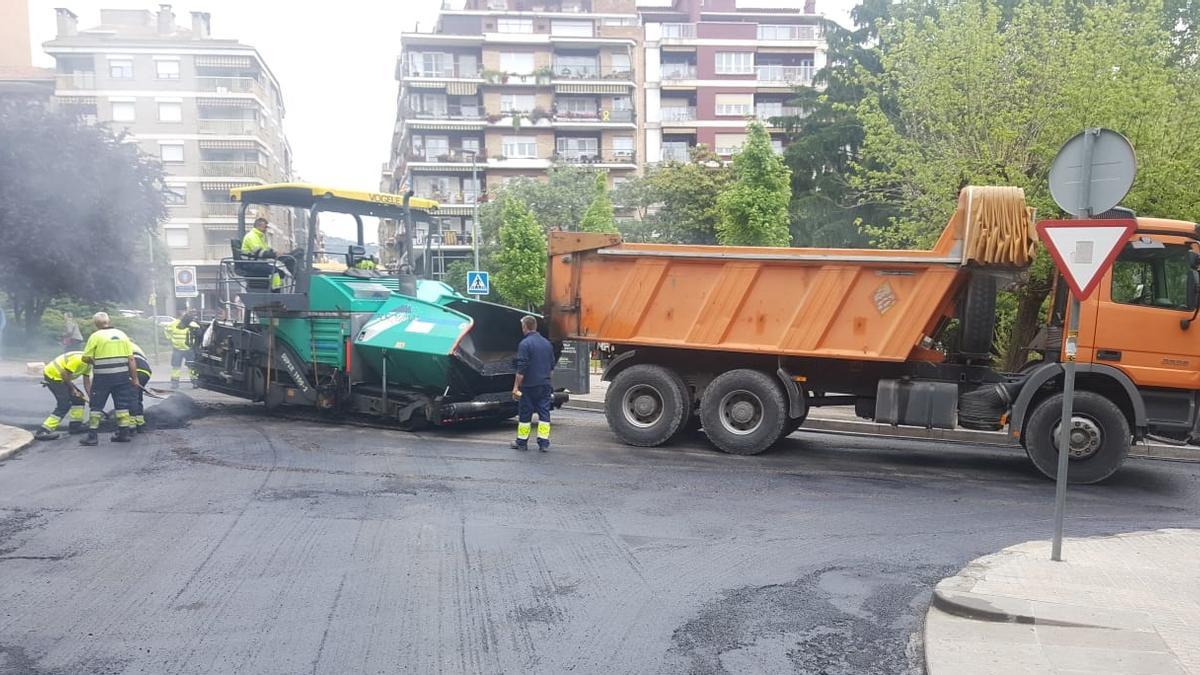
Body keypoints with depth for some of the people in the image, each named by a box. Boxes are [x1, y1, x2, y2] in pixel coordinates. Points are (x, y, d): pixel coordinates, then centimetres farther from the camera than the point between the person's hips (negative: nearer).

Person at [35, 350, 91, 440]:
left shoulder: (88, 363, 8)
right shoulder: (79, 359, -24)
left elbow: (87, 383, 13)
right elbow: (65, 374, -23)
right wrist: (72, 388, -9)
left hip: (59, 376, 10)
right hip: (53, 375, -10)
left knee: (79, 398, 13)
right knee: (64, 405, -13)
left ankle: (76, 425, 18)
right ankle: (42, 432, -15)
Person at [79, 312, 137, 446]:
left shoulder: (96, 336, -5)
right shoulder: (122, 334, 5)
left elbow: (86, 358, -7)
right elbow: (131, 359, 2)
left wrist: (95, 362, 14)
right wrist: (134, 378, 7)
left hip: (102, 377, -3)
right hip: (122, 376, 3)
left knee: (96, 406, 6)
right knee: (122, 405, 12)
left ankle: (93, 435, 7)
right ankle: (124, 433, 15)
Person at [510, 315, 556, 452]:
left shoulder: (525, 343, -11)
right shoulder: (547, 343, 10)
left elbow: (521, 369, -15)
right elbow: (552, 365, 18)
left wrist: (516, 386, -12)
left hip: (529, 385, -5)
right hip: (545, 384, 5)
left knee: (525, 414, 5)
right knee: (544, 413, 6)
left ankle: (522, 442, 13)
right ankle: (544, 443, 3)